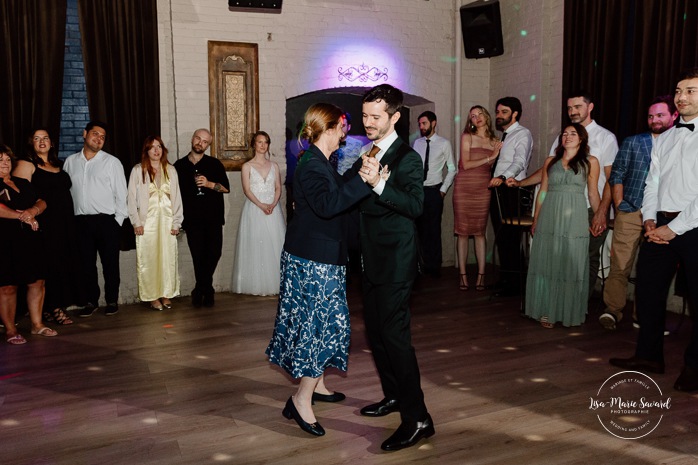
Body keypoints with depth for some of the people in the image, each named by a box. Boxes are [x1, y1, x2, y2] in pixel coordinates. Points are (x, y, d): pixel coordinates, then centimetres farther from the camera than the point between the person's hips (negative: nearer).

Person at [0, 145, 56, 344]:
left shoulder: (23, 183, 19)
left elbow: (41, 202, 12)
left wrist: (33, 211, -8)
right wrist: (22, 216, -13)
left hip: (31, 239, 6)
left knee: (37, 282, 6)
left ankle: (37, 324, 16)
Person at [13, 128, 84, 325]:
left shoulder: (59, 165, 18)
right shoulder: (26, 165, -1)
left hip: (64, 224, 6)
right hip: (44, 225, -6)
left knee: (65, 263, 6)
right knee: (49, 265, -4)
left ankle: (58, 306, 15)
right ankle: (51, 308, 5)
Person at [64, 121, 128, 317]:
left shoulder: (112, 162, 2)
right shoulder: (70, 162, 11)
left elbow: (121, 193, 1)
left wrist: (118, 220, -4)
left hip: (106, 220, -2)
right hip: (80, 221, 3)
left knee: (110, 263, 3)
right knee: (86, 263, 8)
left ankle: (112, 301, 16)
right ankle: (91, 301, 20)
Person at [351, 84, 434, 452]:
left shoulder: (407, 158, -11)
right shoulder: (367, 155, 13)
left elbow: (415, 205, -25)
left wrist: (378, 183, -33)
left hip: (395, 260, -9)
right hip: (371, 259, 9)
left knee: (394, 334, -10)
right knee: (375, 331, 16)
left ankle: (417, 419, -1)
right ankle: (394, 395, 34)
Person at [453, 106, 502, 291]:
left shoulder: (495, 142, 12)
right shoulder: (467, 137, 4)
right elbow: (466, 164, -6)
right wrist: (489, 158, -6)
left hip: (483, 189, 2)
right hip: (464, 188, -2)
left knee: (480, 232, 1)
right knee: (462, 232, -1)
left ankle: (481, 275, 5)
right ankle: (463, 275, 5)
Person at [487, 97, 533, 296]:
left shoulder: (522, 134, -5)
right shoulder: (504, 136, 22)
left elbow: (519, 162, -21)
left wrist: (502, 177, -36)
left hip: (511, 190, -9)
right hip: (497, 190, 9)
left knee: (510, 238, -7)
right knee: (500, 237, 12)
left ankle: (513, 284, 0)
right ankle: (505, 279, 21)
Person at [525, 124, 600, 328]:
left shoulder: (590, 162, 6)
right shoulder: (550, 161, 11)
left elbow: (593, 194, 7)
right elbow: (542, 192, 11)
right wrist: (535, 220, 8)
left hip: (575, 220, -2)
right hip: (549, 219, 2)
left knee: (571, 264, 2)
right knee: (547, 263, 2)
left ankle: (569, 312, 15)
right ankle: (547, 311, 10)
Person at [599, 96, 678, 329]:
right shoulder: (633, 142, 11)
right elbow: (616, 175, 9)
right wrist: (619, 204, -1)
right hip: (630, 213, 0)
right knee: (620, 264, -4)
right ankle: (613, 310, 3)